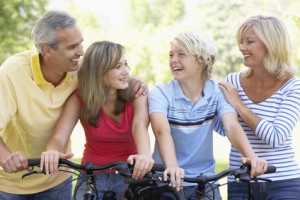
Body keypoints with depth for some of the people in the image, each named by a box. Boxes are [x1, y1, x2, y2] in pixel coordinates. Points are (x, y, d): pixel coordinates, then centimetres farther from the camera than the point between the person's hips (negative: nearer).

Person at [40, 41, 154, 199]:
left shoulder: (136, 95, -8)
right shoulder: (79, 99, -7)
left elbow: (140, 125, -27)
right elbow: (59, 137, -17)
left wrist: (145, 154, -50)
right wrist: (53, 152, -43)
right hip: (92, 178, 1)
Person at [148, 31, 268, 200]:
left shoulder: (217, 92, -3)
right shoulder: (160, 94, -8)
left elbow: (232, 126, -18)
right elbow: (162, 131, -25)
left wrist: (251, 156, -38)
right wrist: (172, 166, -44)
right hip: (167, 183, -1)